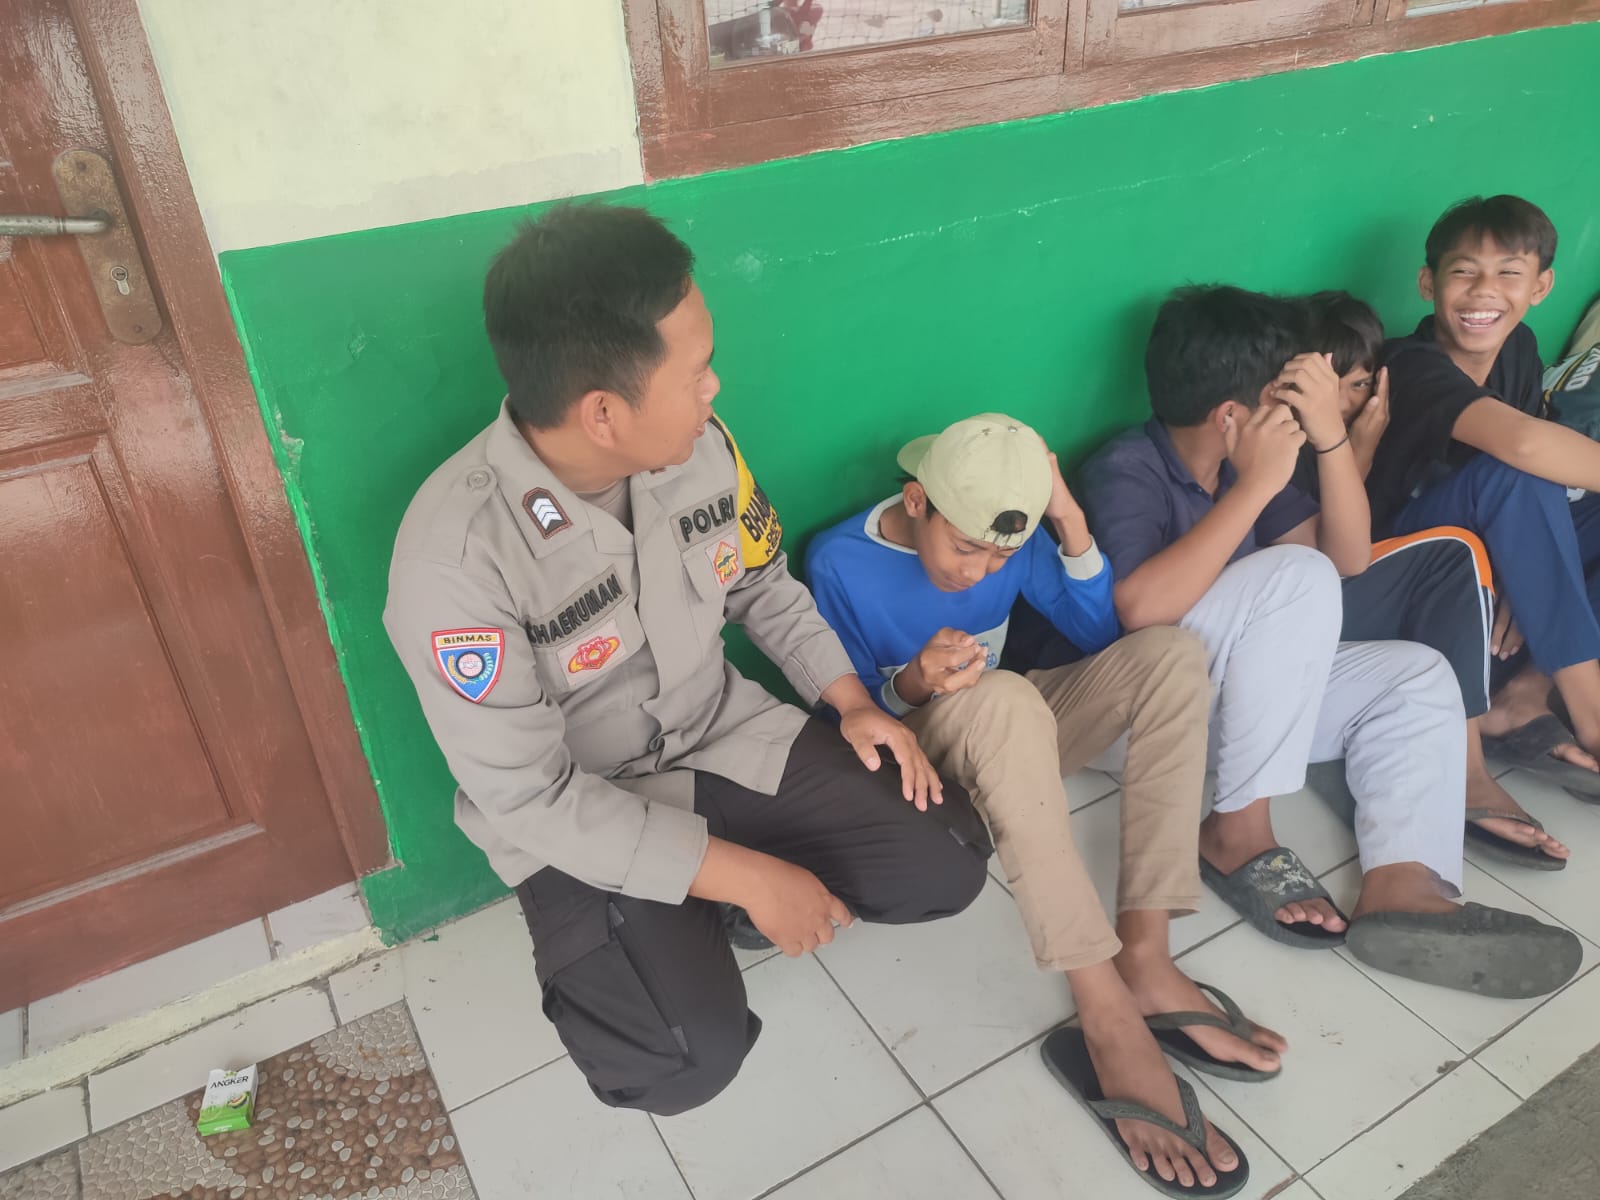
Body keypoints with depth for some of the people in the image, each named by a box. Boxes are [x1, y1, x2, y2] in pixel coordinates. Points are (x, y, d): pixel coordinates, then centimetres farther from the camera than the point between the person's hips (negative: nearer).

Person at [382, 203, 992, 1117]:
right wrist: (749, 877, -24)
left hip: (725, 738, 5)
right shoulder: (457, 555, -29)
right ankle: (589, 938, 11)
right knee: (690, 1060, -22)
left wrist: (854, 701, -5)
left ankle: (688, 916, 13)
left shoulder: (699, 447, -12)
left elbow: (766, 588, 7)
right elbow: (529, 797, -24)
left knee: (949, 861, -4)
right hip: (570, 816, -5)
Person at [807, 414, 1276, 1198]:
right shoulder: (839, 563, -18)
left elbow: (1103, 634, -3)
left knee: (1171, 653, -16)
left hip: (1013, 746, 5)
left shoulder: (1009, 536, -7)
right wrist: (911, 686, -34)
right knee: (1005, 699, -39)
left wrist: (1071, 524, -18)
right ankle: (1109, 1020, -39)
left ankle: (1143, 959, -26)